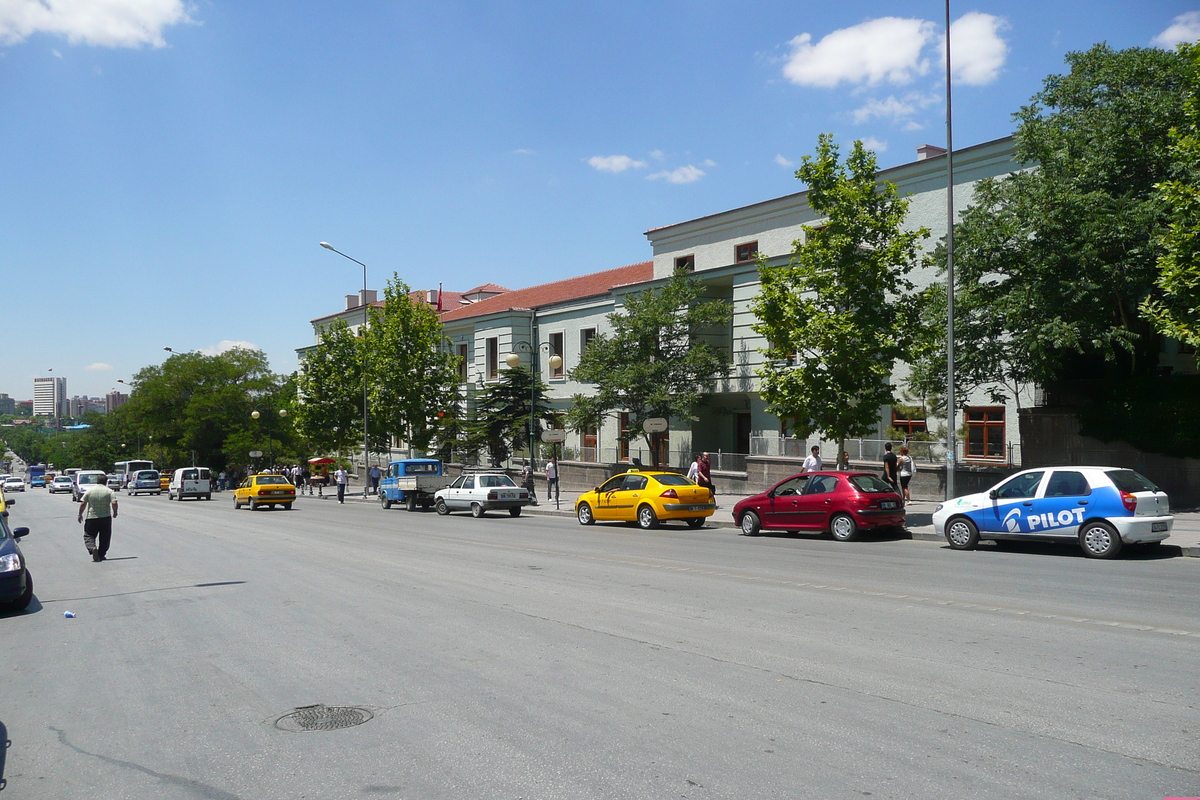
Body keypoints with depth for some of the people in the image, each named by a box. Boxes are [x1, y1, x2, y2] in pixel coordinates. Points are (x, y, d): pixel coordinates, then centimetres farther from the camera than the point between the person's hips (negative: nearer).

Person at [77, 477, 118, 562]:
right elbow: (114, 503, -14)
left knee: (88, 536, 9)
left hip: (92, 517, 0)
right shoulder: (109, 491, -4)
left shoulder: (89, 490, 0)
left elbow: (82, 504, -1)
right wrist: (115, 512, 2)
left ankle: (92, 548, -18)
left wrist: (80, 514, 11)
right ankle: (101, 555, 13)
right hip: (105, 517, 0)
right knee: (104, 538, 11)